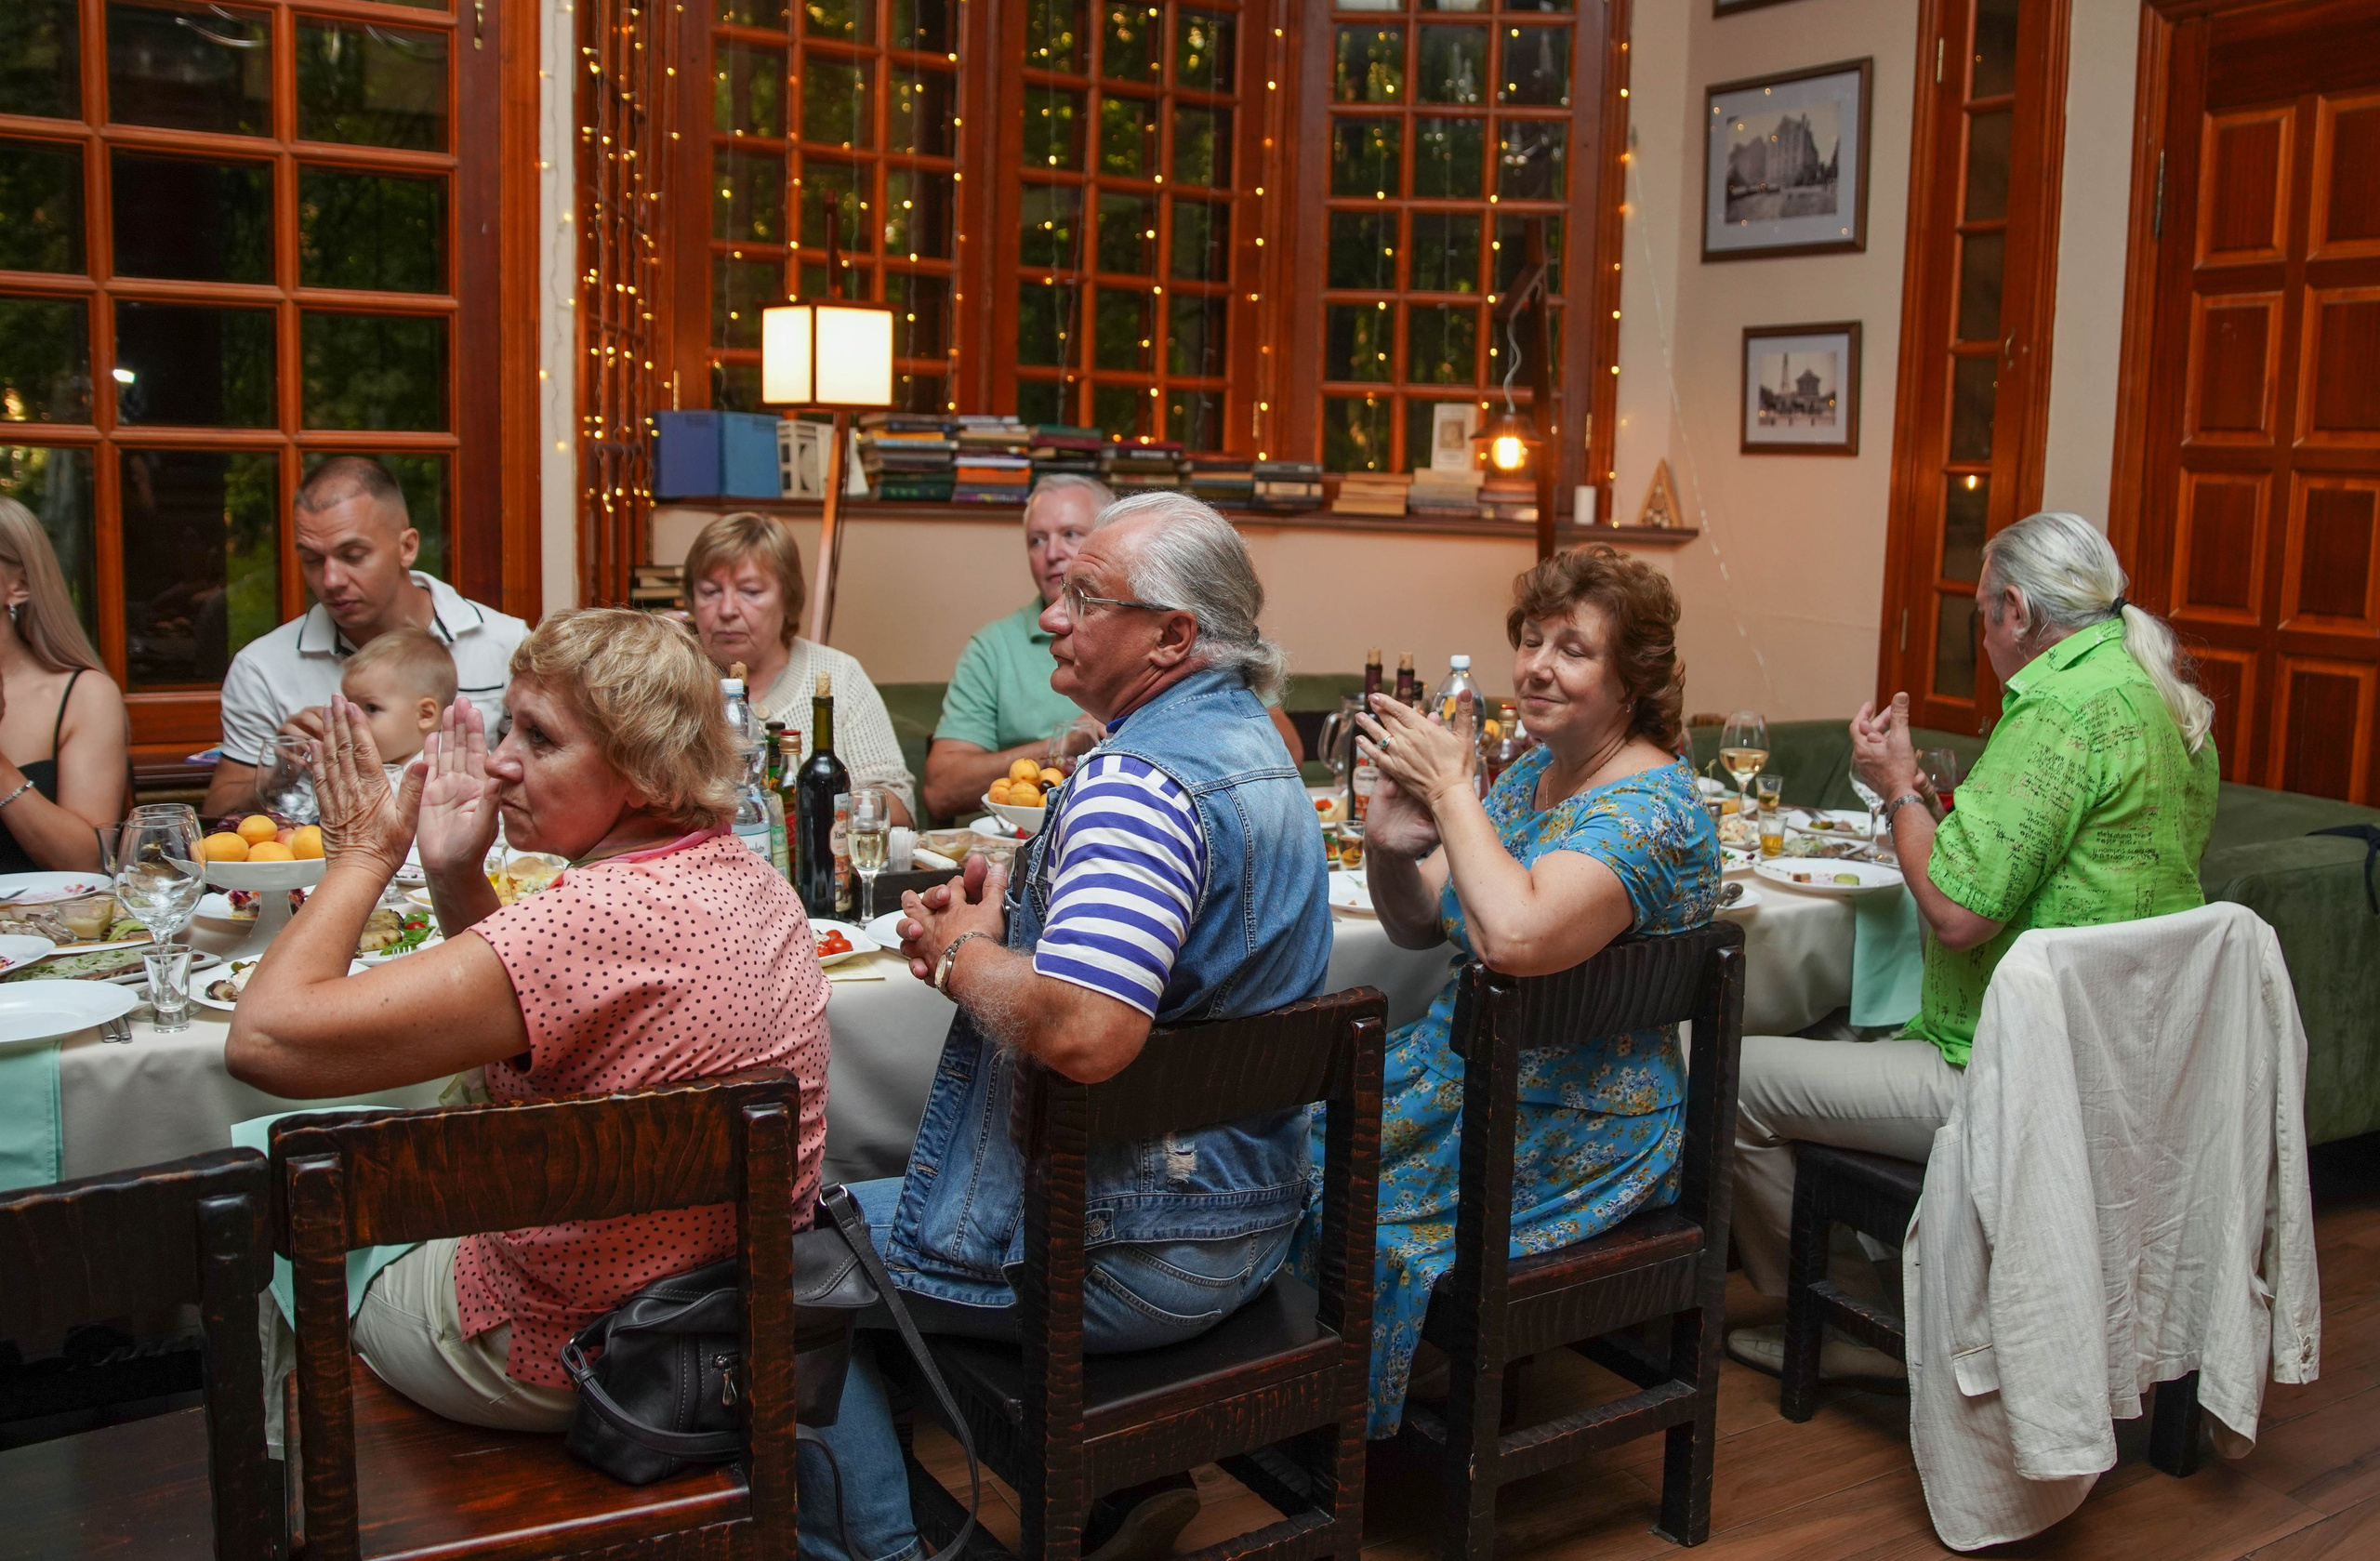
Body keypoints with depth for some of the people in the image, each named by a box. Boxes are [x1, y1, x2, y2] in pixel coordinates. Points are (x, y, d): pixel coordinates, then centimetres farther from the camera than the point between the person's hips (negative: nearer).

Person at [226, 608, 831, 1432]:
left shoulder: (597, 920, -32)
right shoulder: (741, 875, -4)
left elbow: (266, 1040, -30)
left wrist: (364, 855, -16)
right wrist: (455, 877, -2)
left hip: (569, 1356, -7)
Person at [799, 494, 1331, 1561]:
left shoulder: (1137, 780, -25)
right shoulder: (1251, 745, 8)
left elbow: (1082, 1034, -37)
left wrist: (960, 957, -17)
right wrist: (990, 920, 1)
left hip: (1136, 1261, -10)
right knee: (864, 1204, 29)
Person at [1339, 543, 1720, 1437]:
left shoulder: (1652, 807, -20)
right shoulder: (1531, 774, 6)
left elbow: (1518, 938, -37)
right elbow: (1420, 928, 8)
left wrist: (1450, 790, -27)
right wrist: (1387, 849, -13)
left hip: (1577, 1129, -8)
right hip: (1465, 1065, 8)